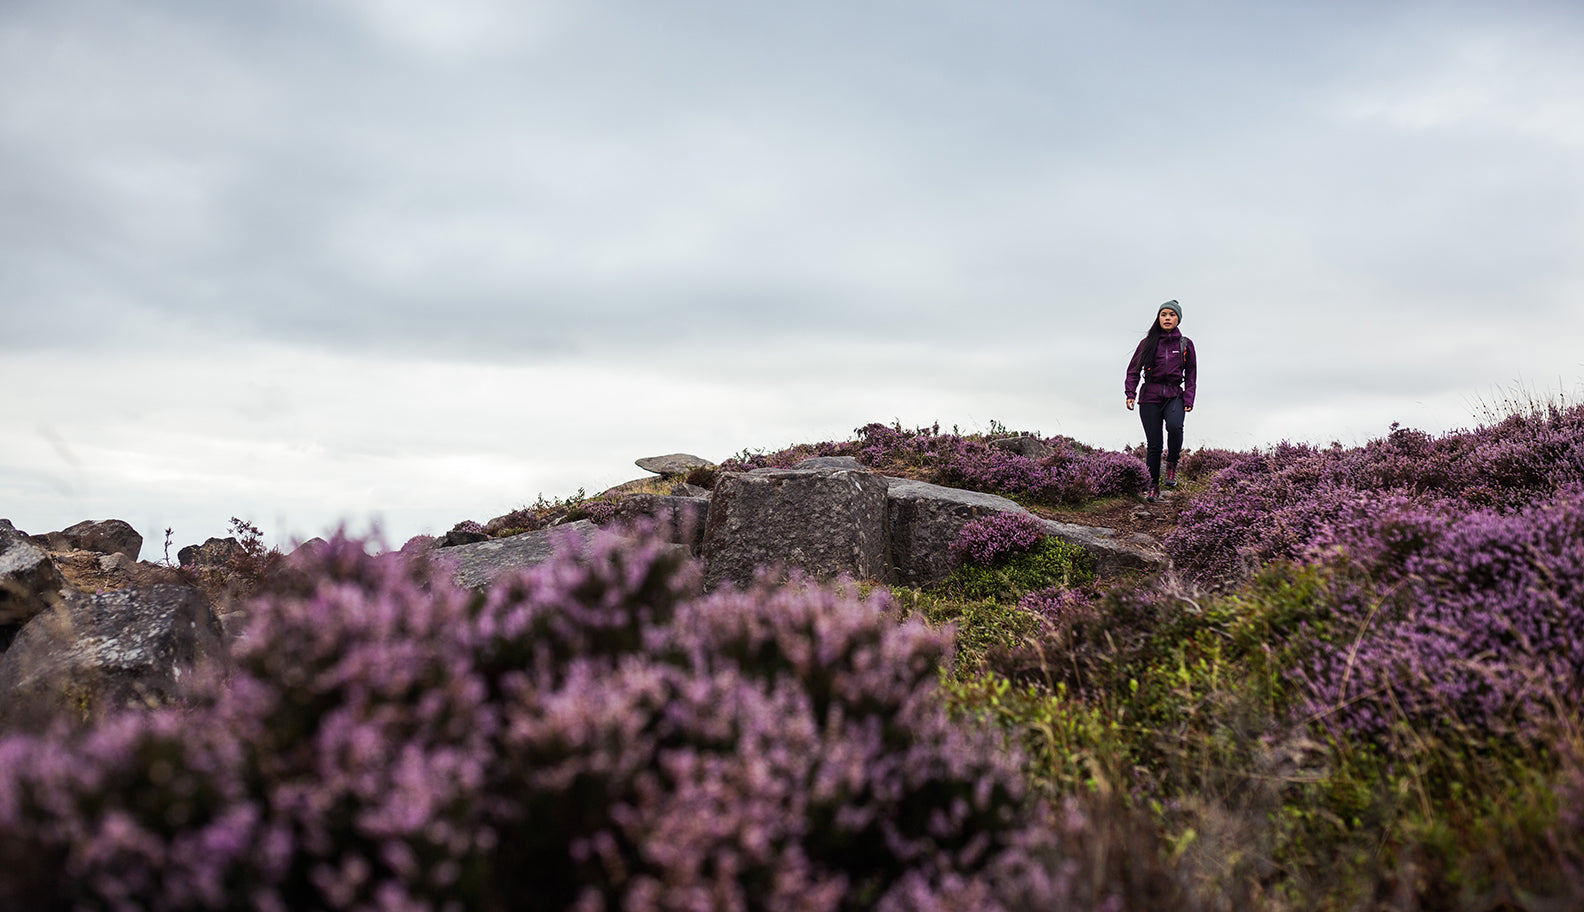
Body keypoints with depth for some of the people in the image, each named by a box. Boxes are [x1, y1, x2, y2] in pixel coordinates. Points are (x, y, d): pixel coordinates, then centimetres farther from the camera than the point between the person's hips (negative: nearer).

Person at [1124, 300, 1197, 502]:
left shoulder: (1185, 344, 9)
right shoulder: (1147, 343, 7)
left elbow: (1191, 375, 12)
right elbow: (1133, 370, 9)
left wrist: (1188, 400, 0)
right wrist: (1130, 393, -5)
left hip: (1175, 396, 0)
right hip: (1150, 396, 0)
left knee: (1174, 426, -31)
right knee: (1153, 444, -4)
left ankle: (1172, 465, -8)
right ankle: (1153, 486, 7)